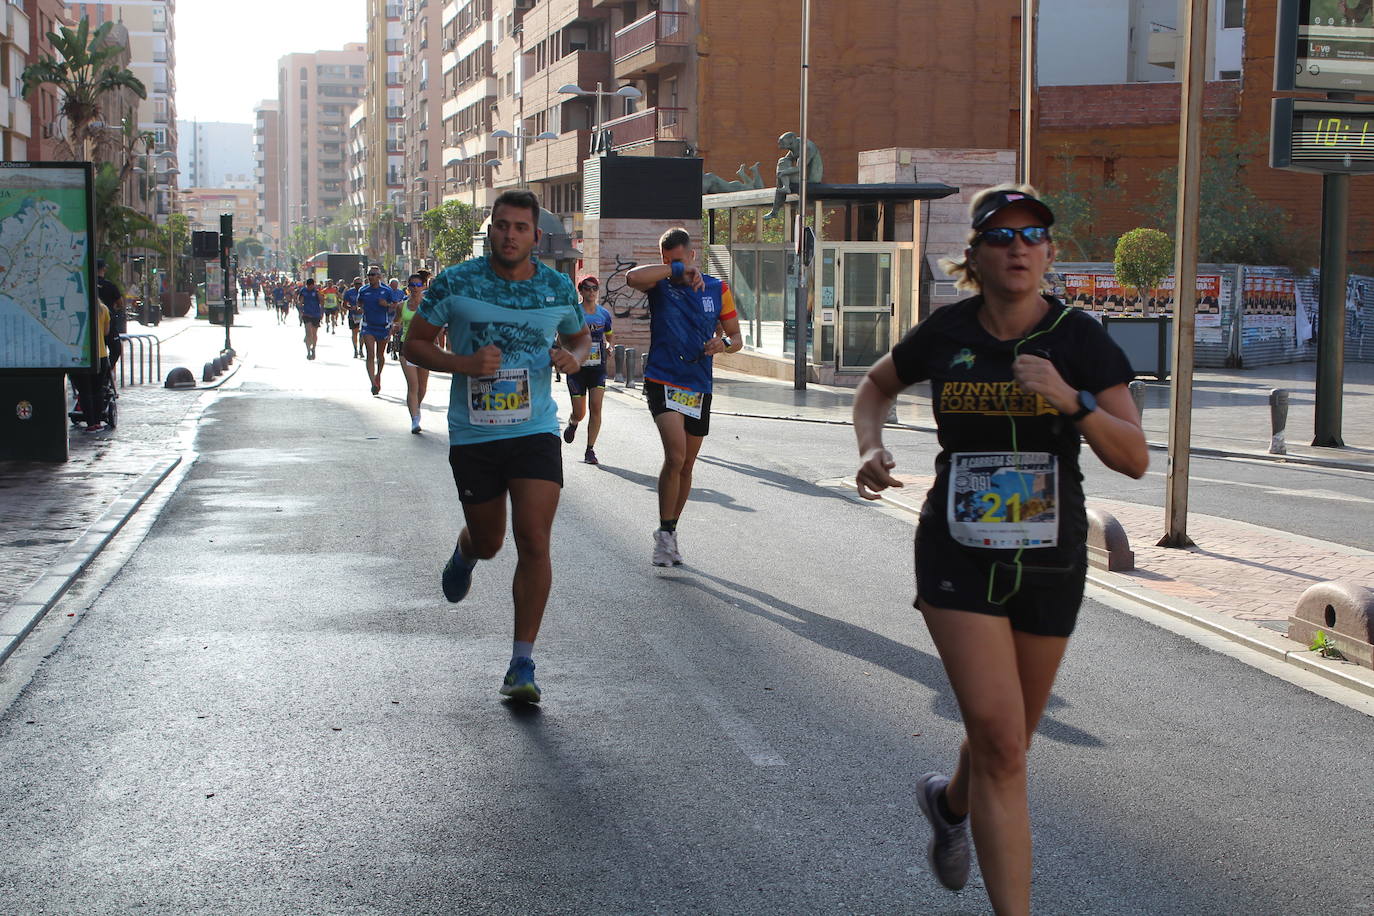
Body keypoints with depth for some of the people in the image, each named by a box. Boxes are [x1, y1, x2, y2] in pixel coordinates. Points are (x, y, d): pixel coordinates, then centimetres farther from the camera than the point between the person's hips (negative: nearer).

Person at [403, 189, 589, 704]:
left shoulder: (557, 288, 2)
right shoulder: (454, 283, -5)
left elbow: (580, 337, 20)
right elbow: (415, 345, 1)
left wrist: (574, 357, -5)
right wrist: (463, 364, -17)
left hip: (535, 433, 0)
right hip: (472, 435, 0)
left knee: (533, 541, -12)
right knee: (489, 542, 12)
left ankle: (522, 666, -4)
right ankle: (465, 553, 54)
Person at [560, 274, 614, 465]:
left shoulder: (604, 313, 7)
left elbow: (609, 336, 22)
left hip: (597, 367, 2)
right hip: (577, 368, -2)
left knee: (596, 407, -14)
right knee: (579, 413, 0)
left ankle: (590, 450, -7)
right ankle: (572, 424, 39)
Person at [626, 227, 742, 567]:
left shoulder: (717, 289, 7)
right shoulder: (659, 285, -1)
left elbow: (737, 339, 12)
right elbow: (633, 277, -26)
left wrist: (725, 342, -10)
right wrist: (677, 270, -24)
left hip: (699, 387, 4)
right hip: (663, 382, -4)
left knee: (686, 465, 12)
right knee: (675, 456, -21)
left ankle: (670, 533, 27)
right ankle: (665, 532, -8)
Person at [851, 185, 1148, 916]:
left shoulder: (1079, 339, -7)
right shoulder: (946, 334, -4)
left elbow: (1135, 460, -12)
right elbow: (876, 386, 17)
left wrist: (1072, 400, -28)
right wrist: (870, 449, -3)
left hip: (1050, 562, 2)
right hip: (959, 556, -1)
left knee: (1007, 742, 17)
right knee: (1000, 744, -14)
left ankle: (949, 802, 51)